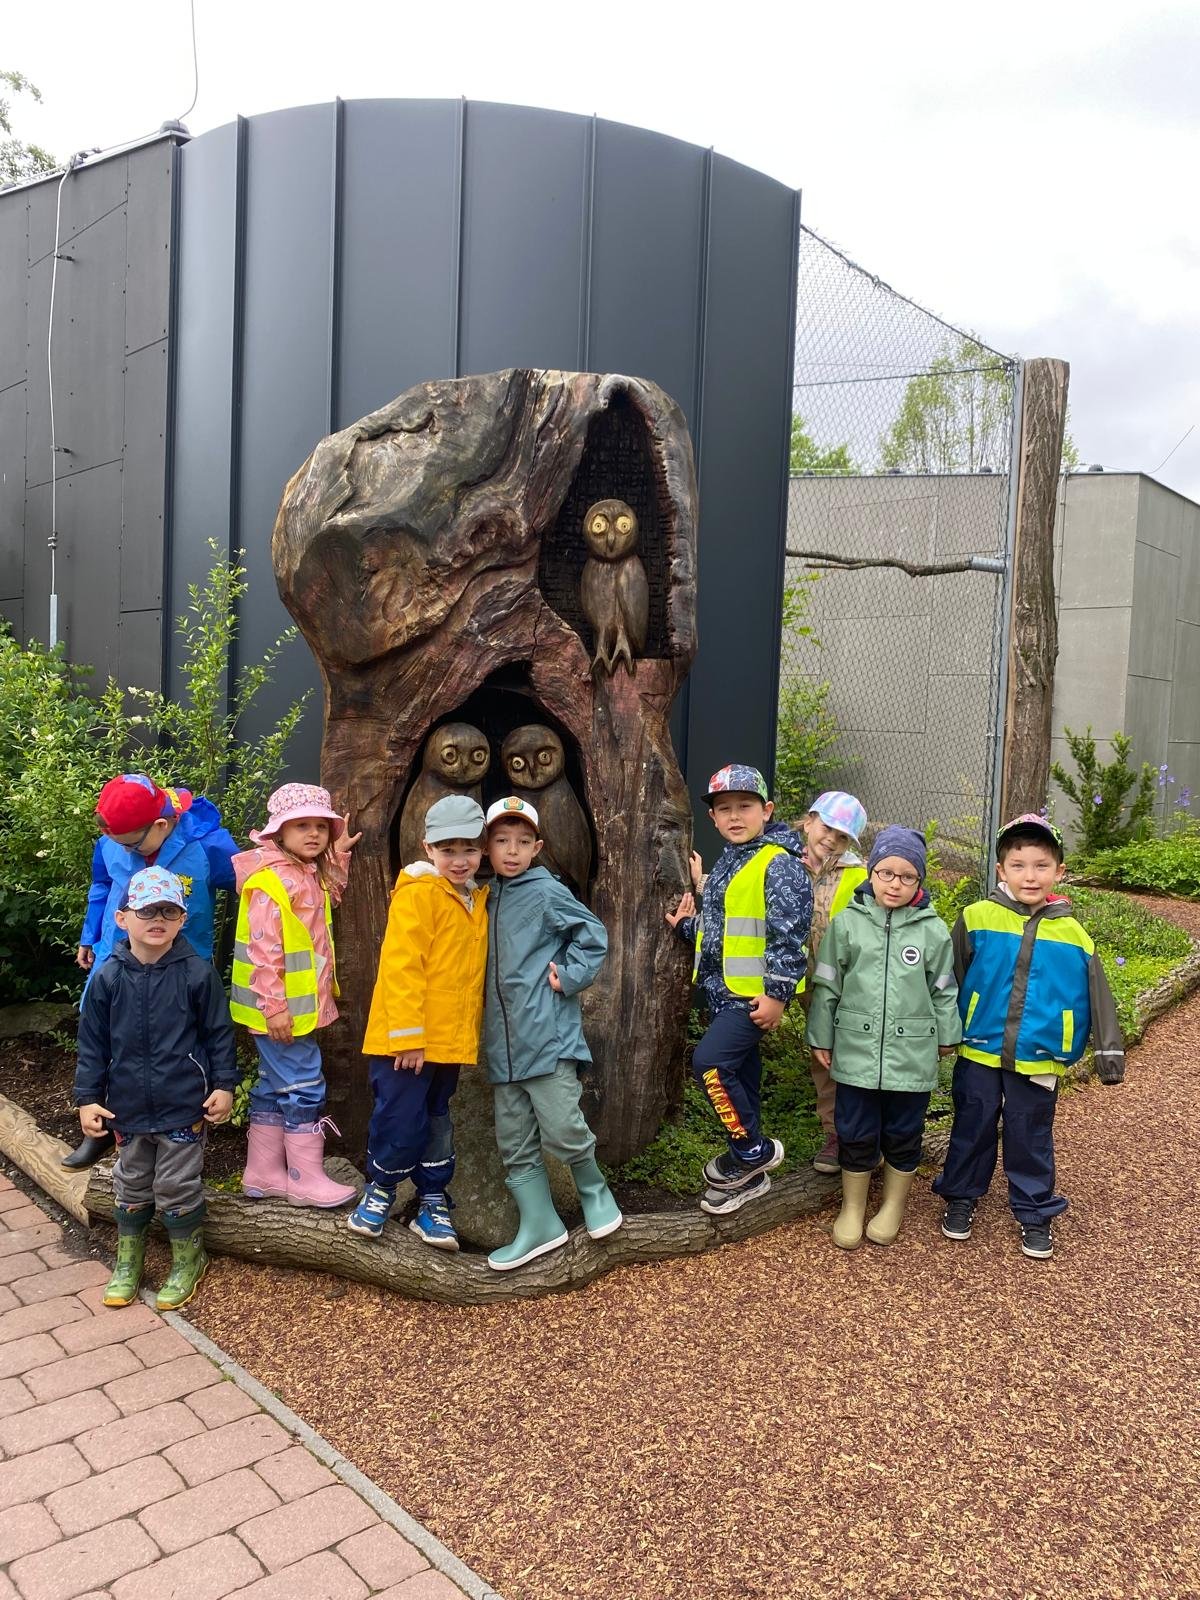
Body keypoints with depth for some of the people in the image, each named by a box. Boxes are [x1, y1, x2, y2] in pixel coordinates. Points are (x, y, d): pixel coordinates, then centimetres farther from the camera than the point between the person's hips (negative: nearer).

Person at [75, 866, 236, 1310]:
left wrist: (224, 1085, -5)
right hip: (128, 1107, 3)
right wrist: (88, 1098, 0)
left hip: (185, 1106, -3)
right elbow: (92, 1042, 1)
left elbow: (219, 1033, -4)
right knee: (131, 1186, 19)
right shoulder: (108, 977, -6)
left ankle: (188, 1261, 29)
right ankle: (127, 1262, 38)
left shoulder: (198, 973, -12)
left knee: (178, 1188, 8)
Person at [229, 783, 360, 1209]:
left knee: (275, 1087, 16)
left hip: (304, 1004, 10)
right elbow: (264, 949, -22)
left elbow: (328, 899, 30)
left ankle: (262, 1172, 27)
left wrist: (338, 857, 14)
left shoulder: (310, 874, 10)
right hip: (280, 1007, -10)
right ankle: (306, 1179, 7)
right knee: (304, 1087, -3)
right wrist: (274, 1006, -23)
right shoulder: (270, 880, -18)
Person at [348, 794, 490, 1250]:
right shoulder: (417, 894, -14)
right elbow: (401, 968, -18)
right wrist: (407, 1036, -20)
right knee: (400, 1119, 1)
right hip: (406, 1039, -7)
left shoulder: (478, 900, 9)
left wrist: (468, 1034, 12)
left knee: (436, 1121, 17)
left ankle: (432, 1201, 30)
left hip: (451, 1039, 7)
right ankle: (380, 1190, 25)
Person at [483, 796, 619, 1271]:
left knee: (562, 1130, -7)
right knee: (515, 1142, 9)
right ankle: (539, 1226, 19)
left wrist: (568, 977, -9)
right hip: (503, 1042, 7)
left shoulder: (547, 892, -6)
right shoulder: (488, 898, 13)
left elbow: (592, 934, -4)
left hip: (547, 1035, -7)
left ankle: (594, 1192, 21)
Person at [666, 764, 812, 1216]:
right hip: (722, 991, 9)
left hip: (755, 994, -9)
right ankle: (749, 1174, 26)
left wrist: (777, 994, -21)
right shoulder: (727, 864, 14)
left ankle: (753, 1150, 0)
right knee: (739, 1074, 15)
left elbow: (788, 934, -19)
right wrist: (687, 925, 9)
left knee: (710, 1063, -19)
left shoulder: (779, 864, -14)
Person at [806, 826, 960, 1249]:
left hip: (912, 1055, 0)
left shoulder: (933, 930, -3)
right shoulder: (847, 923, -3)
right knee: (855, 1134, 9)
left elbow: (944, 991, 7)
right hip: (857, 1051, 0)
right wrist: (820, 1038, 5)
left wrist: (947, 1037, 13)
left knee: (903, 1135, 13)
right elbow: (826, 986, 3)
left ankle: (893, 1207, 34)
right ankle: (852, 1207, 29)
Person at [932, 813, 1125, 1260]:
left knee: (1031, 1137, 13)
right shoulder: (977, 919, -10)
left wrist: (1109, 1051, 3)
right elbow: (950, 981, -2)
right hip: (980, 1052, 0)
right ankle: (961, 1197, 33)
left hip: (1039, 1059, 1)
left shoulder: (1072, 935, -5)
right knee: (972, 1128, 14)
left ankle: (1035, 1212, 31)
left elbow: (1096, 996, 2)